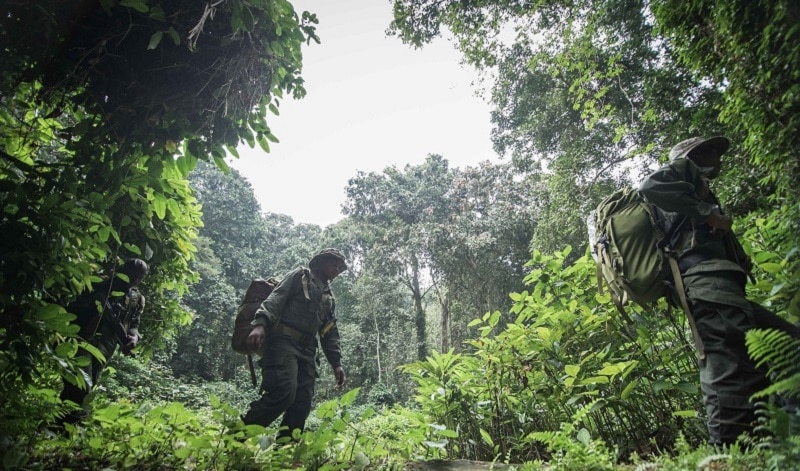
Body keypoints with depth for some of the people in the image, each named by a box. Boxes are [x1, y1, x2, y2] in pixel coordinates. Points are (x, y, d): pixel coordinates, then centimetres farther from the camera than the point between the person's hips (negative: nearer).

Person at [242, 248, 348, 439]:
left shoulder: (329, 297, 27)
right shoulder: (300, 276, 9)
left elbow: (330, 333, 26)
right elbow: (276, 298, -6)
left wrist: (336, 363, 15)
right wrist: (261, 323, -25)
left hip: (307, 350, 7)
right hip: (283, 341, -7)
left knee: (302, 403, -3)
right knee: (284, 391, -25)